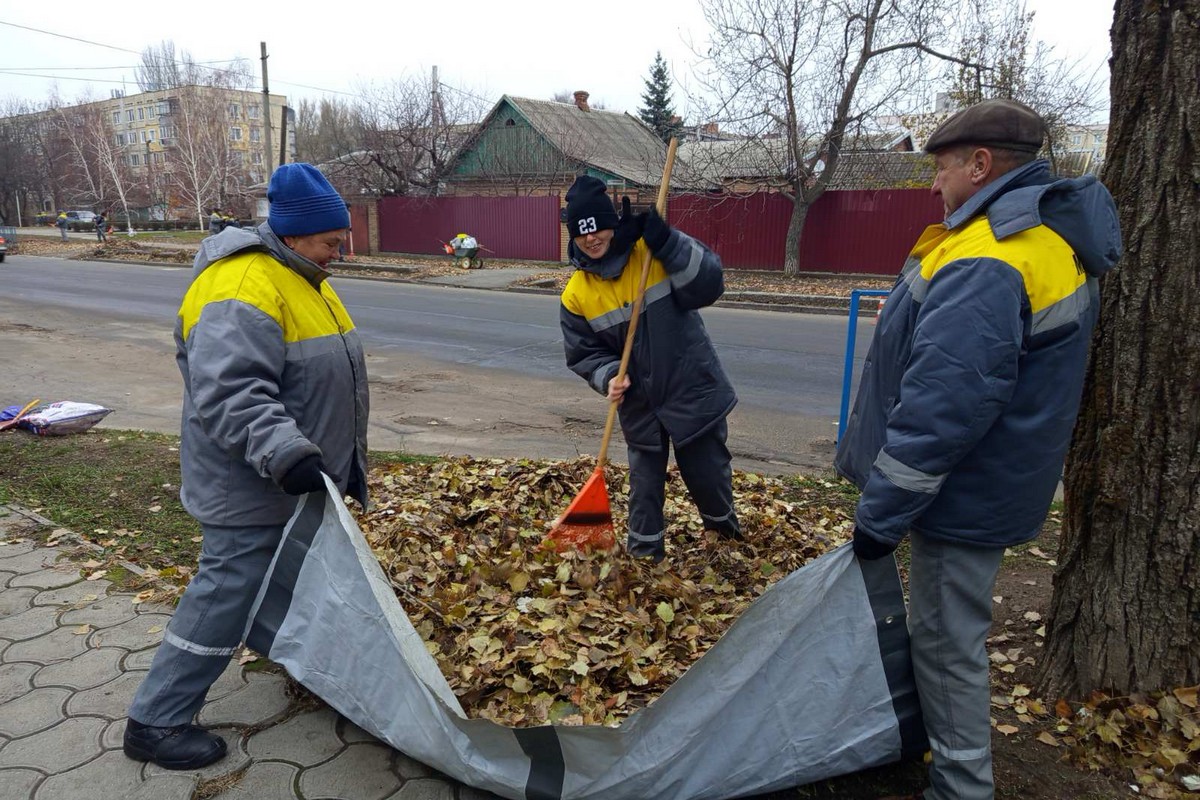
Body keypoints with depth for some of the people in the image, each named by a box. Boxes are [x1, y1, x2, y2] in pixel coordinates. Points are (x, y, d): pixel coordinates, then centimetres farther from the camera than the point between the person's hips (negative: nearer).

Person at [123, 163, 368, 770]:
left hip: (304, 479, 10)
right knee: (227, 593, -2)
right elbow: (230, 393, -33)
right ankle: (155, 722, 14)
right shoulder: (243, 289, -23)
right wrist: (285, 453, -44)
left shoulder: (304, 280, 12)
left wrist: (341, 464, 25)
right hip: (253, 488, -10)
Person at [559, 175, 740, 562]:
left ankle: (727, 532, 43)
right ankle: (645, 553, 32)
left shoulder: (656, 252, -12)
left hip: (693, 390, -1)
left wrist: (666, 240, -30)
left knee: (709, 472, 13)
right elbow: (583, 353, 0)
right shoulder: (576, 295, -5)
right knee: (645, 483, 13)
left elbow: (709, 284, -21)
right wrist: (609, 377, -20)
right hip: (640, 404, 2)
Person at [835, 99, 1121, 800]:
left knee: (948, 643, 5)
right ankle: (935, 741, 44)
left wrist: (881, 513, -22)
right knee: (950, 630, 25)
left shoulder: (987, 265, -27)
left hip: (963, 497, -11)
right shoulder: (1056, 234, 9)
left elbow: (942, 407, -31)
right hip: (989, 479, 11)